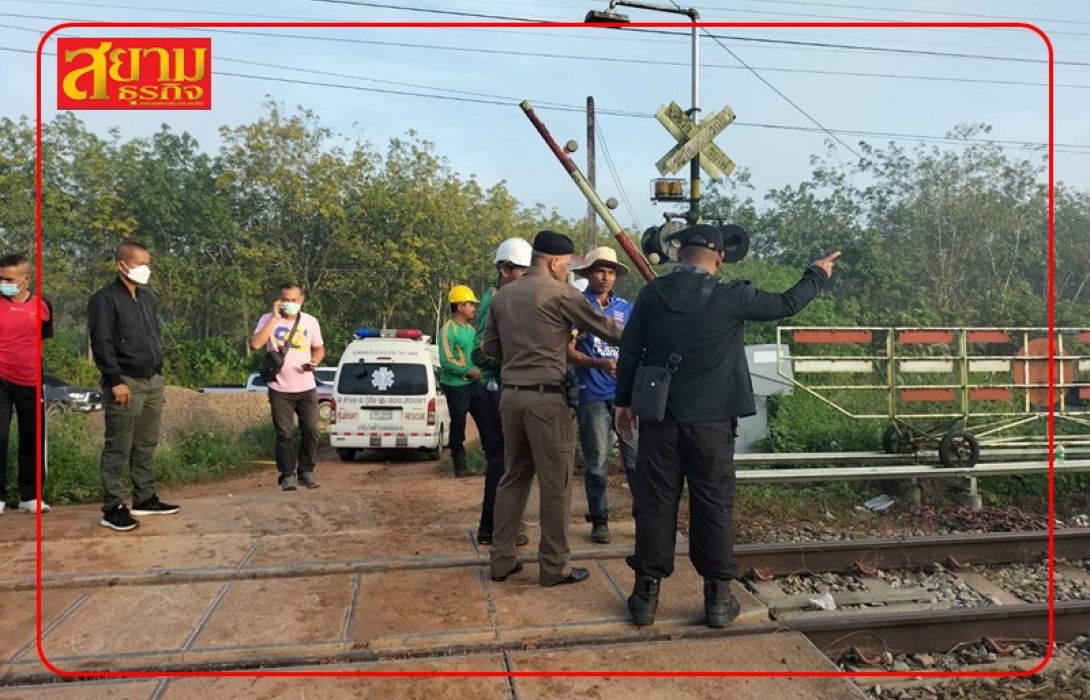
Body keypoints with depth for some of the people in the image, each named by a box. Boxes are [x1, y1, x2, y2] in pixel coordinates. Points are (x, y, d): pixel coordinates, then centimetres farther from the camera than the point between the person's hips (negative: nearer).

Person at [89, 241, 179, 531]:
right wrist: (116, 382, -19)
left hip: (152, 381, 8)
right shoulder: (104, 299, -8)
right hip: (126, 383, -8)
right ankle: (112, 509, 3)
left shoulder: (147, 298, 17)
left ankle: (145, 499, 23)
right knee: (118, 449, -3)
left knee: (146, 446, 13)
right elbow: (101, 344, -14)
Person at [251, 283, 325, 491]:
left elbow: (319, 348, 16)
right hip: (280, 390, -2)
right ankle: (287, 475, 9)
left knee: (311, 432, 4)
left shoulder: (310, 321, 4)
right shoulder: (268, 319, -4)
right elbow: (255, 344, -20)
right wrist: (274, 318, -19)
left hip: (307, 388, 3)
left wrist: (315, 361, -7)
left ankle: (306, 472, 18)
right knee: (285, 434, -1)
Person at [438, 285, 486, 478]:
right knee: (458, 425, 2)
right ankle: (459, 463, 13)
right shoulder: (448, 329, -14)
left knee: (485, 420, 10)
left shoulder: (470, 328, 11)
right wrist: (470, 371, -17)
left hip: (474, 383, 8)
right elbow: (446, 361, -20)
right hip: (456, 385, -8)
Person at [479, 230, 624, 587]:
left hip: (511, 396, 7)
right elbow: (603, 326, -1)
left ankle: (501, 559, 21)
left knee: (513, 478, 16)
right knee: (555, 484, 3)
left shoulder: (502, 296, 12)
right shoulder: (560, 293, -8)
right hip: (546, 398, -7)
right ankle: (554, 566, 11)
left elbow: (489, 349, 17)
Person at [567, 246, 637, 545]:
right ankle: (599, 520, 16)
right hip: (593, 396, -3)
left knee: (636, 457, 1)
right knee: (597, 462, 5)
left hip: (627, 393, 3)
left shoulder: (626, 307, 12)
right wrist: (599, 364, -20)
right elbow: (568, 351, -4)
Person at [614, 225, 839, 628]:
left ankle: (647, 593, 15)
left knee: (655, 504, 8)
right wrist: (817, 275, 24)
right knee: (714, 506, 8)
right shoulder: (730, 297, -8)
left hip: (658, 418, 2)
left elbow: (629, 351, 2)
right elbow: (786, 305, 6)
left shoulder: (652, 294, -2)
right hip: (710, 421, -2)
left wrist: (624, 401, 13)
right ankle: (718, 597, 16)